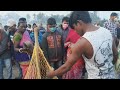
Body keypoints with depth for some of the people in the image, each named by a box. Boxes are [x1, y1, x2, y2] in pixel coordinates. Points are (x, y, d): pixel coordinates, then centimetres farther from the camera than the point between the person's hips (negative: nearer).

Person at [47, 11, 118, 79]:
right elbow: (115, 56, 8)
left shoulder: (82, 42, -24)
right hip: (112, 76, 7)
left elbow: (66, 67, -16)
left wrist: (52, 74, 1)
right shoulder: (107, 32, -6)